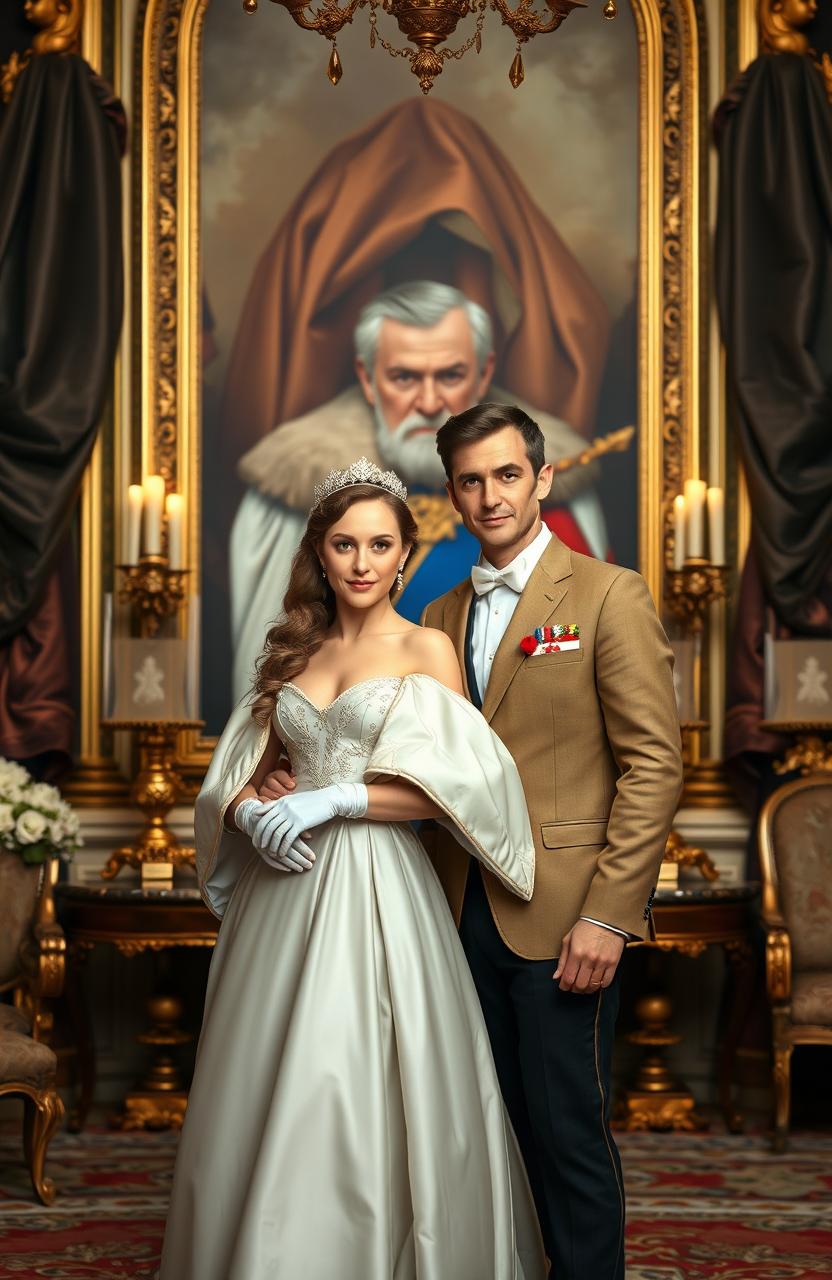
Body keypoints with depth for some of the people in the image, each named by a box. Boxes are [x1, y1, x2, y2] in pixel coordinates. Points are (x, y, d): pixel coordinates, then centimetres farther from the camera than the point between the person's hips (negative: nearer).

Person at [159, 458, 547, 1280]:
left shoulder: (426, 649, -1)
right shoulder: (293, 651, 14)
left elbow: (447, 786, -9)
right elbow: (243, 770, 16)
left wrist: (334, 800, -15)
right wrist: (253, 814, -6)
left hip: (378, 890, -5)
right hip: (285, 887, 5)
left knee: (362, 1098, -5)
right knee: (268, 1096, 7)